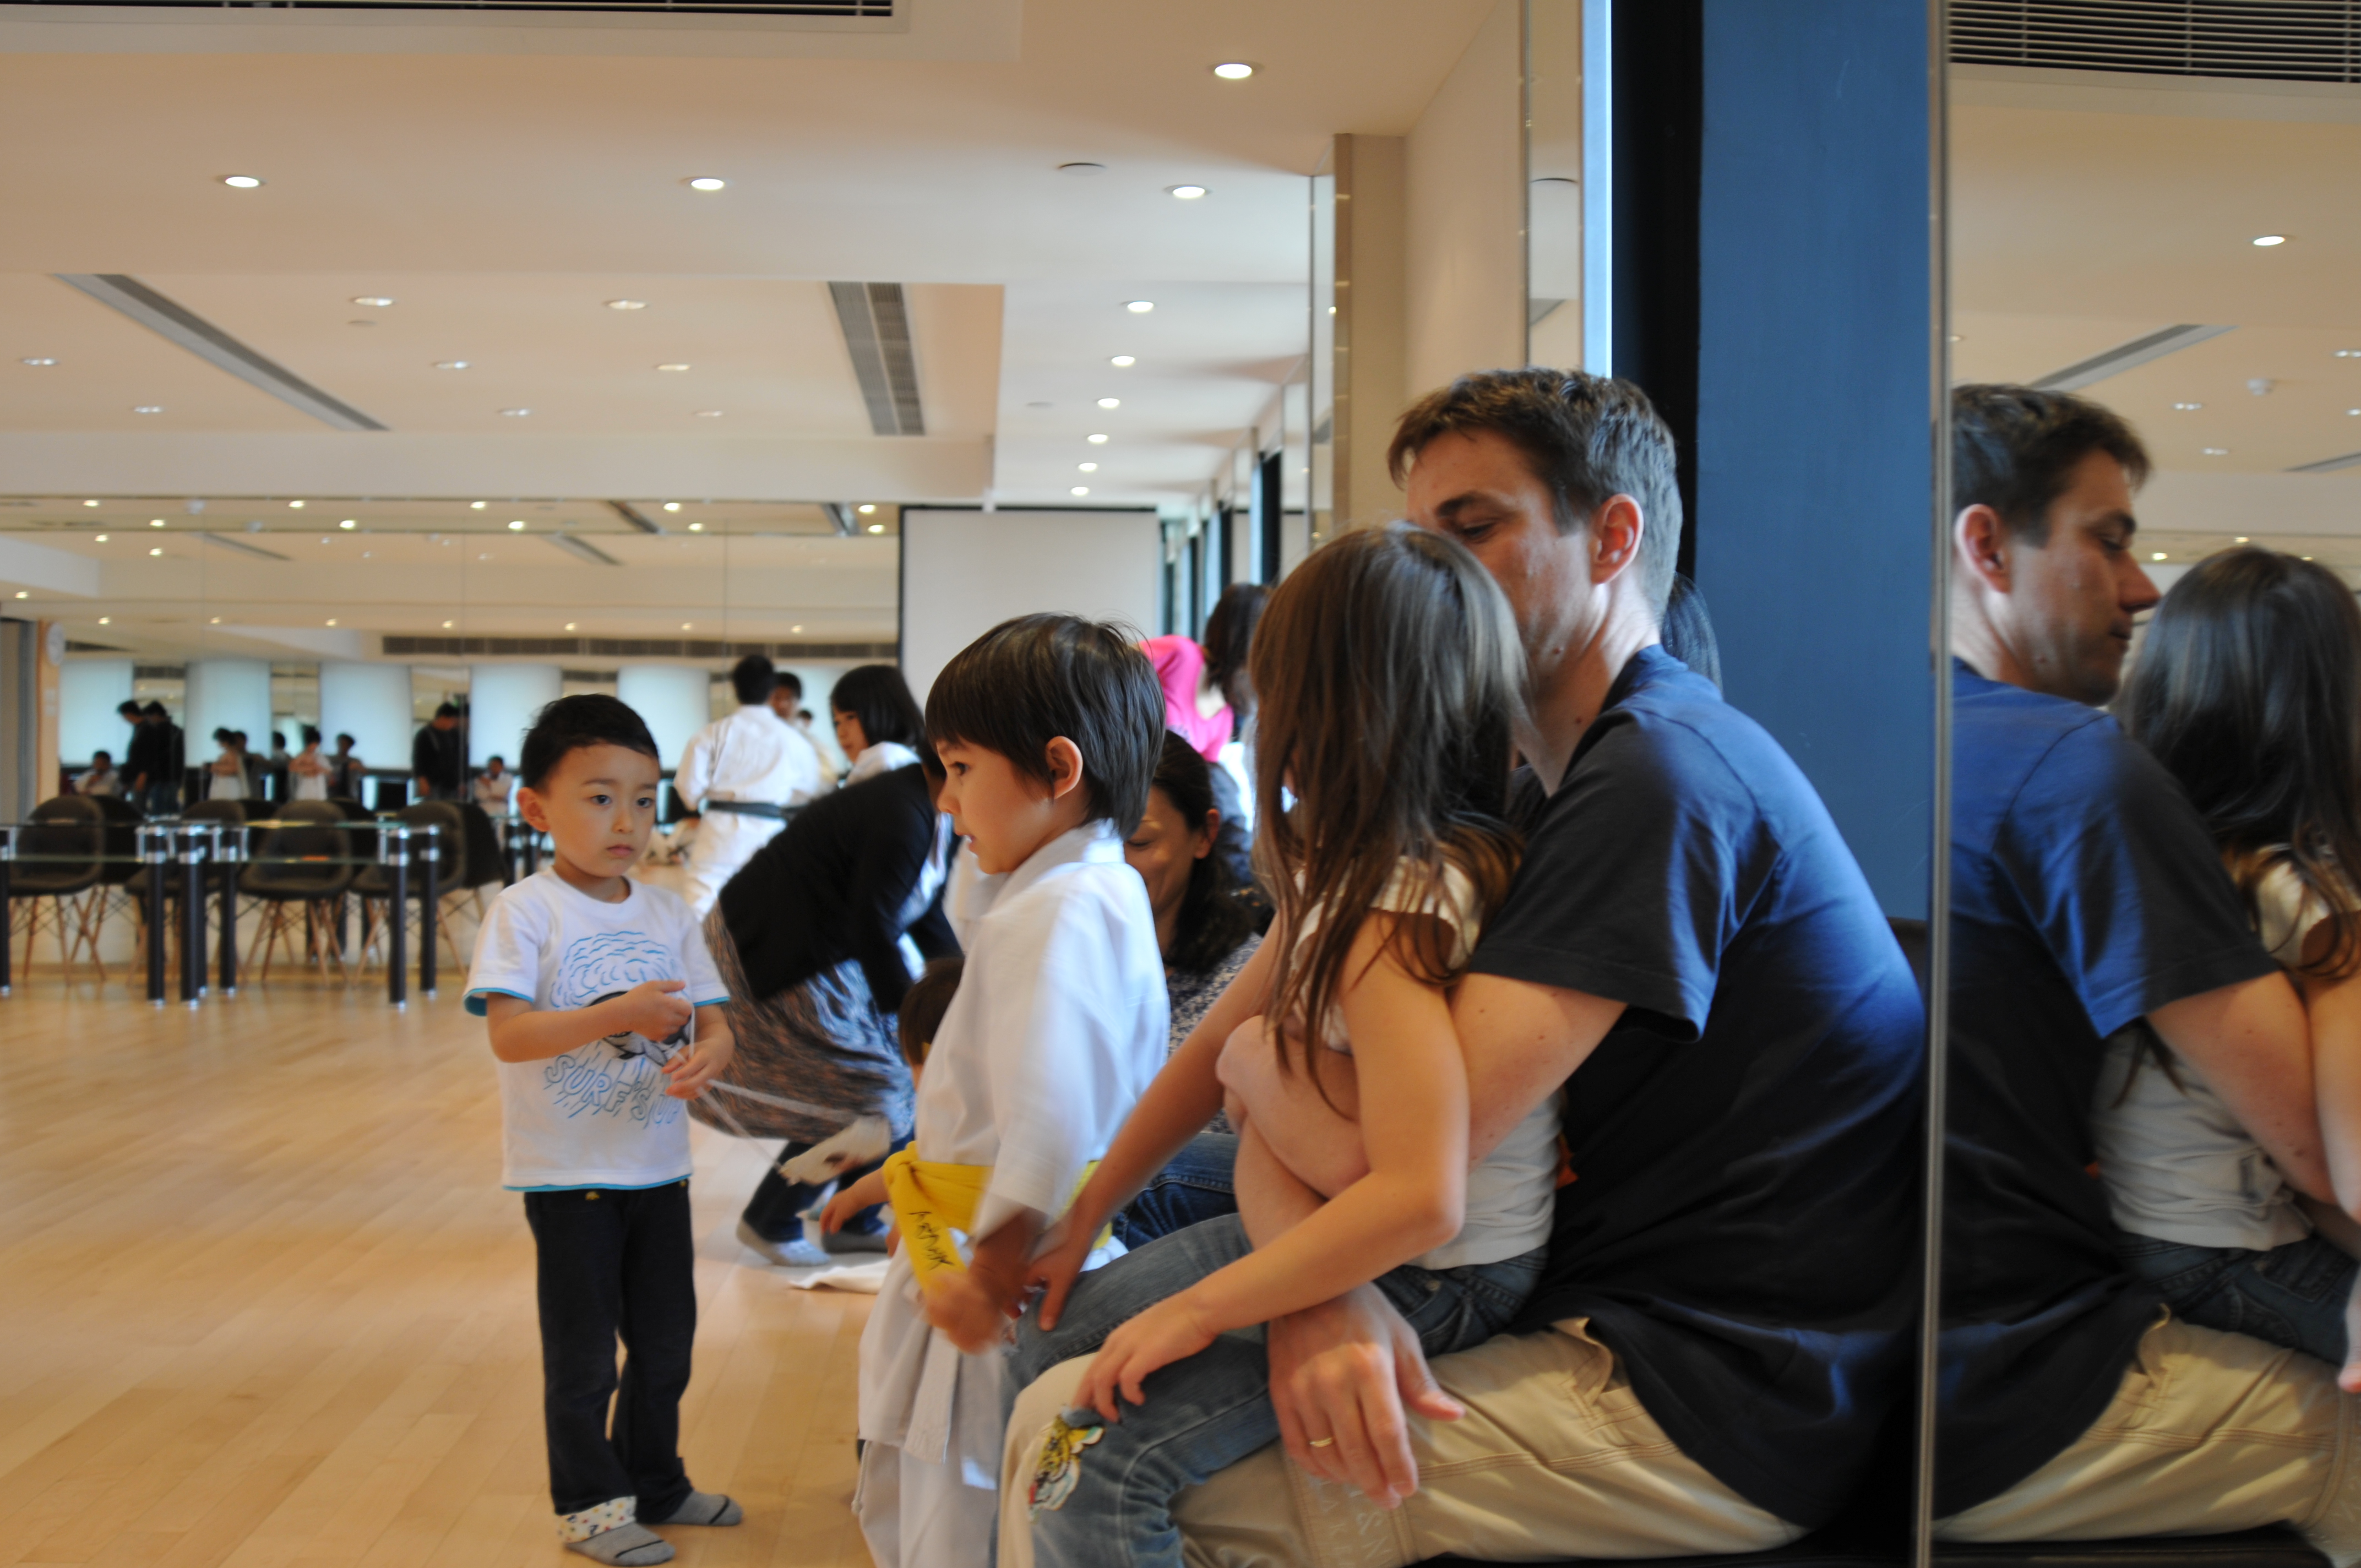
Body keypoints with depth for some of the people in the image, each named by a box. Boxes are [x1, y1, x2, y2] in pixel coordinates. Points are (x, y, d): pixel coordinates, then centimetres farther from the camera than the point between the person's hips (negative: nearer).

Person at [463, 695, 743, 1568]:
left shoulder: (666, 915, 4)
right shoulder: (524, 912, -12)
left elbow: (713, 1020, 2)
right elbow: (508, 1035, -21)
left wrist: (708, 1053, -22)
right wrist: (622, 1015, -31)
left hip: (658, 1166, 6)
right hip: (569, 1171, -5)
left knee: (666, 1340, 17)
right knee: (583, 1353, 7)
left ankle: (654, 1481, 35)